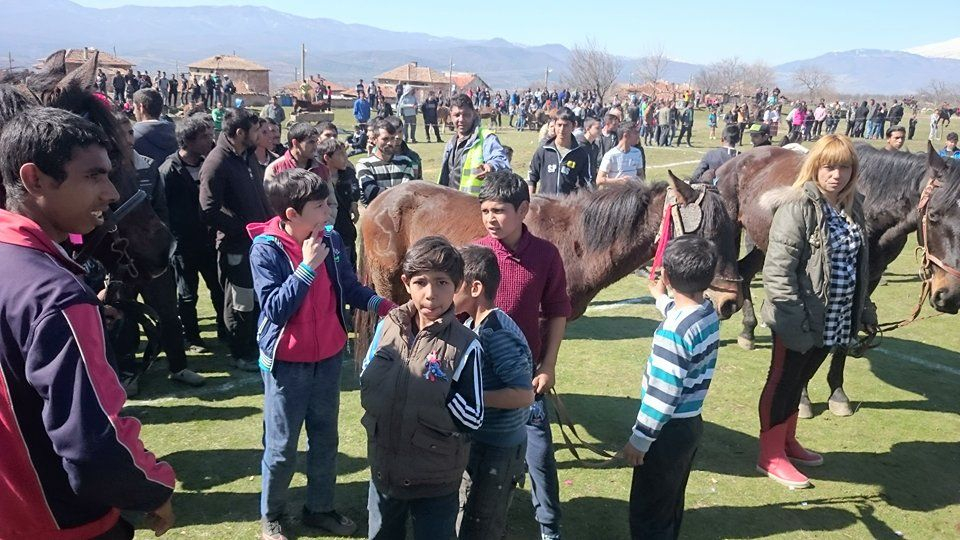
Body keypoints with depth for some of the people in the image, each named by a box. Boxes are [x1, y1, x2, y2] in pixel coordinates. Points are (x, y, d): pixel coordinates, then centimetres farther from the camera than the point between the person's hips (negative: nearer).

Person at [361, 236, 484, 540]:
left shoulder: (465, 345, -18)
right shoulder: (387, 326, -6)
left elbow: (474, 420, -15)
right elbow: (365, 381, 8)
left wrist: (443, 389, -24)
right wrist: (379, 412, -6)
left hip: (436, 480, -4)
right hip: (384, 469, 4)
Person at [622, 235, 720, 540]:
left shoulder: (672, 333, -28)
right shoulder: (710, 313, -2)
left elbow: (663, 396, -26)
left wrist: (639, 440, -16)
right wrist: (661, 299, 39)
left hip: (669, 431, -9)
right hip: (691, 424, 9)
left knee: (647, 513, 5)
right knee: (670, 507, 24)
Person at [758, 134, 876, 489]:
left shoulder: (853, 207, 6)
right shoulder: (799, 207, -17)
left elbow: (859, 264, 16)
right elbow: (777, 269, -21)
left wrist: (864, 309, 16)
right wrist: (795, 316, -24)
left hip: (835, 321, 7)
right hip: (799, 322, -7)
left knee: (799, 381, 21)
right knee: (782, 382, 7)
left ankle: (787, 441, 38)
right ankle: (770, 456, 20)